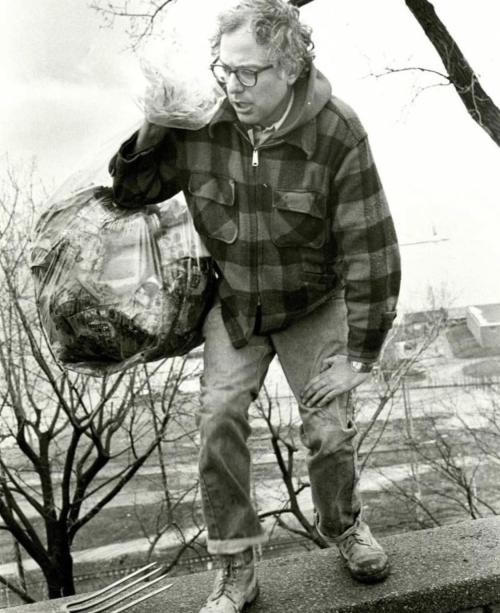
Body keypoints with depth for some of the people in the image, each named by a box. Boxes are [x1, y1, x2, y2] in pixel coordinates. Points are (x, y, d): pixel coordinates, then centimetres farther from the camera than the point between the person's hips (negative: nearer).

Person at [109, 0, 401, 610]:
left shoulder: (337, 134, -23)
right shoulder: (200, 123, -16)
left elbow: (370, 249, -20)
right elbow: (130, 191, -2)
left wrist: (357, 353, -20)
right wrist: (148, 136, -24)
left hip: (313, 306, -1)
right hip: (232, 305, 2)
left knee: (330, 430, -2)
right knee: (218, 419, -9)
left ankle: (343, 526, 32)